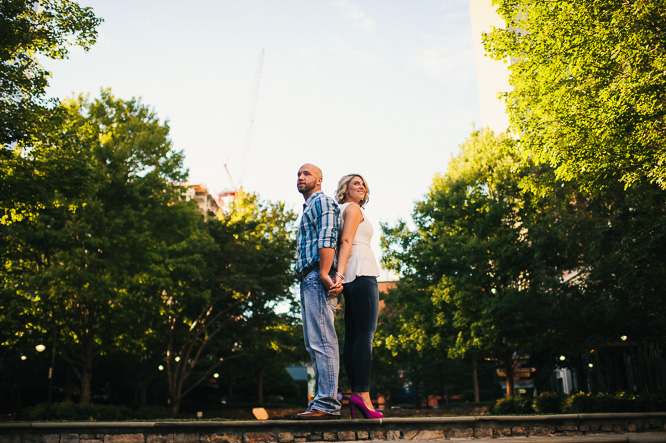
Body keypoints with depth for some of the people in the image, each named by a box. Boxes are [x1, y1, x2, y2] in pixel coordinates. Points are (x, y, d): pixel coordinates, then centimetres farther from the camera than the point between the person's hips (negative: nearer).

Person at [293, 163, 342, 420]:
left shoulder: (322, 201, 0)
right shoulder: (308, 208, 30)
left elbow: (327, 239, -15)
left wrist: (324, 273, -25)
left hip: (318, 278, -11)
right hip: (308, 280, 11)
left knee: (322, 341, -14)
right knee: (314, 343, 9)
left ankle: (326, 403, -15)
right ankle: (326, 400, 12)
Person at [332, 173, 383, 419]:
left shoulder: (341, 211, 27)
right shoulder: (353, 208, 0)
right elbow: (346, 241, -13)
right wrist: (340, 273, -24)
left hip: (350, 276, 10)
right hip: (361, 272, -10)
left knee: (352, 335, 3)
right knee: (365, 333, -15)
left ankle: (355, 392, 2)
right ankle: (362, 393, -22)